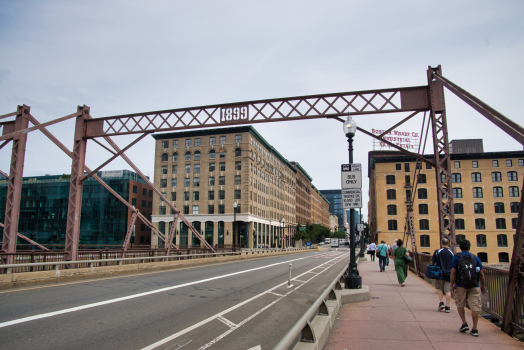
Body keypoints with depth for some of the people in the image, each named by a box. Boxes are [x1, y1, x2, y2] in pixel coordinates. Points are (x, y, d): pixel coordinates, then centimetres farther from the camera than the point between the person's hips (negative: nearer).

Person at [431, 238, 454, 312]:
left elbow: (432, 262, -4)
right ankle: (447, 307, 5)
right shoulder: (452, 253, 1)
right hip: (449, 274, 2)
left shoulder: (437, 251, -7)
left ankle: (441, 303, 4)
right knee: (448, 290, 5)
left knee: (439, 288, 16)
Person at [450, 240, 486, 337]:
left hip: (460, 286, -2)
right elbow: (481, 273, 5)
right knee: (475, 307, 3)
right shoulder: (475, 258, 6)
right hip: (474, 286, 2)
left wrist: (452, 286, -2)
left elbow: (453, 272, -8)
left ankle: (464, 324, 11)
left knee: (460, 305, 16)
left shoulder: (456, 257, -2)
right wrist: (483, 285, 16)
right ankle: (474, 329, 4)